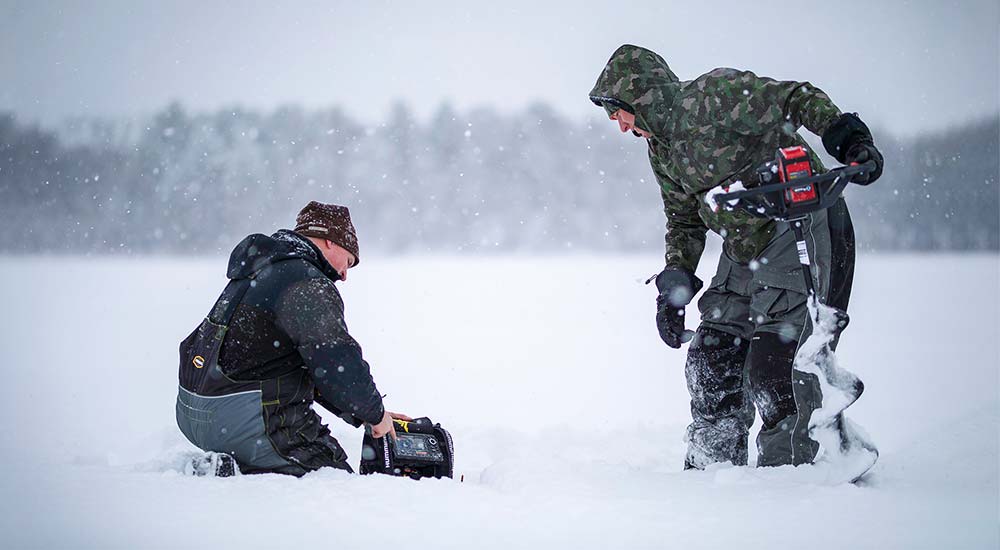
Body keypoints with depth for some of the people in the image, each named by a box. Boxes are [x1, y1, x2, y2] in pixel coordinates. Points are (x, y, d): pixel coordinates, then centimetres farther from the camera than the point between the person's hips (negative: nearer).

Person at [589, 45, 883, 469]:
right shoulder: (661, 150, 13)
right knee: (711, 358, 6)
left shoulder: (715, 95, -14)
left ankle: (794, 468, -6)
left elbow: (797, 99, -16)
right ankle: (711, 468, 18)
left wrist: (848, 139, -31)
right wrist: (674, 283, 9)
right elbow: (684, 221, 21)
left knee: (774, 362, -16)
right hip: (744, 247, 9)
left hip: (800, 226, -9)